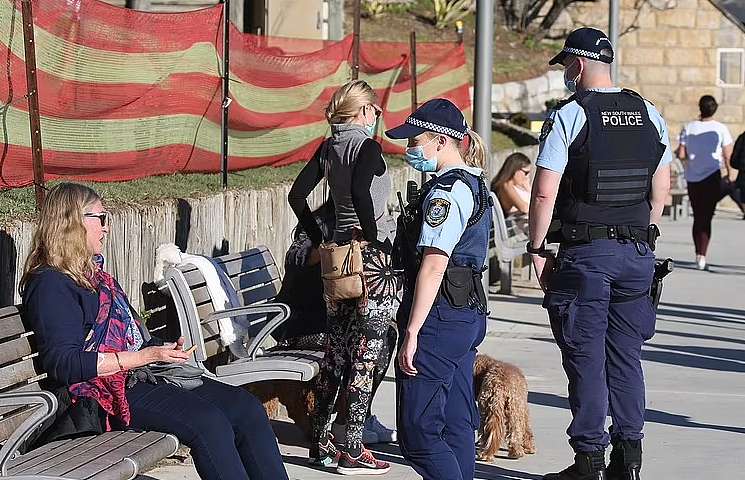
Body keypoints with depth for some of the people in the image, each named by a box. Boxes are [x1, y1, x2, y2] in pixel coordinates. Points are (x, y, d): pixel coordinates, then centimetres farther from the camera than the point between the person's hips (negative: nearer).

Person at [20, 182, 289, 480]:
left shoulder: (94, 274, 23)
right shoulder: (50, 284, -8)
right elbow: (63, 363, -18)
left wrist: (166, 350, 7)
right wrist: (146, 356, -17)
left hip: (143, 377, 10)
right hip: (104, 391, -10)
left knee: (247, 408, -7)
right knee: (209, 422, -29)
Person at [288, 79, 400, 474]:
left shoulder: (328, 148, 10)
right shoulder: (367, 147, -12)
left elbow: (297, 195, 11)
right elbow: (361, 191, -30)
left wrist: (318, 241, 15)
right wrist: (374, 235, -18)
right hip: (371, 255, -8)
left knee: (336, 351, 14)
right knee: (367, 353, -3)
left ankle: (320, 444, 19)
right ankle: (352, 452, -2)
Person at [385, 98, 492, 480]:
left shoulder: (446, 191, -15)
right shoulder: (474, 184, 16)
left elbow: (433, 266, -22)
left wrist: (412, 332, -23)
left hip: (440, 318, -10)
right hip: (468, 315, 10)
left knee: (418, 429, -9)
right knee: (456, 425, 11)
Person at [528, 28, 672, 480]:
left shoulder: (568, 116, -9)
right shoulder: (649, 115, 8)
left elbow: (544, 193, -12)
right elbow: (661, 189, 12)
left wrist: (538, 249, -3)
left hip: (585, 254, -5)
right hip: (638, 253, 5)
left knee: (586, 358, 0)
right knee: (626, 357, 11)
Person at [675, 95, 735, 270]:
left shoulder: (689, 128, -1)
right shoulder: (720, 129, -5)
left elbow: (681, 155, -4)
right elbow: (728, 156, -5)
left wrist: (677, 152, 18)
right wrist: (730, 175, 9)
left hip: (692, 179, 2)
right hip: (712, 177, -2)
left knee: (698, 218, 14)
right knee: (706, 218, -3)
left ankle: (699, 254, 20)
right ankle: (702, 256, -14)